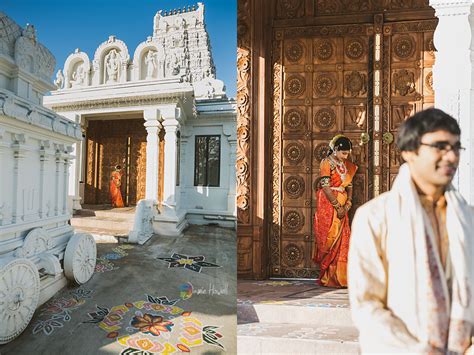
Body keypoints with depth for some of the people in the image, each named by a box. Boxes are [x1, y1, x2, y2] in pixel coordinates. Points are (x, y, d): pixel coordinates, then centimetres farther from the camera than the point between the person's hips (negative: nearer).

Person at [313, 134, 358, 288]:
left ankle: (340, 277, 18)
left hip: (342, 207, 7)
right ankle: (327, 277, 10)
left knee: (342, 241, 7)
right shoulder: (326, 163, -8)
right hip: (328, 206, -7)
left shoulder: (346, 165, 15)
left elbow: (349, 185, 12)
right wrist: (338, 206, -14)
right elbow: (326, 188, -15)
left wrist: (348, 204, -3)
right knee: (330, 240, -3)